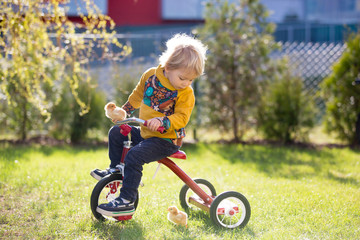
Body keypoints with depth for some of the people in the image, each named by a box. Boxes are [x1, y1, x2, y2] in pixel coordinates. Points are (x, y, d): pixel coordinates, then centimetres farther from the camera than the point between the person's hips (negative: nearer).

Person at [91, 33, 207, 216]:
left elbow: (181, 118, -22)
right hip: (145, 133, 7)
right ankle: (115, 170, 28)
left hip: (166, 139, -7)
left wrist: (162, 121, -38)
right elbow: (138, 95, 18)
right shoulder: (151, 76, -1)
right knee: (116, 133, 12)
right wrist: (124, 110, 26)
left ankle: (126, 201, -22)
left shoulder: (186, 93, -16)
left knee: (134, 157, -26)